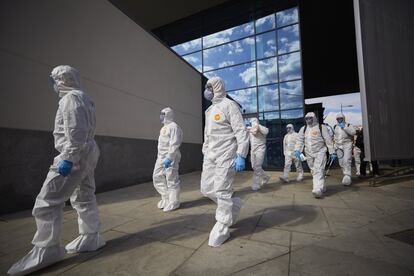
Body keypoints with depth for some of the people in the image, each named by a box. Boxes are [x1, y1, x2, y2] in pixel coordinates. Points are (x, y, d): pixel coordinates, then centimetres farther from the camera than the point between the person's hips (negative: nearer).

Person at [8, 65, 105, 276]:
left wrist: (68, 158, -23)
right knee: (84, 198, 13)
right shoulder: (85, 99, 21)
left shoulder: (71, 98, -9)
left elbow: (76, 132, -21)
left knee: (47, 201, -4)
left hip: (76, 155, -10)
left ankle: (46, 250, 4)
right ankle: (90, 239, 22)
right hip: (87, 153, 10)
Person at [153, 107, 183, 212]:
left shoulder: (173, 127, -11)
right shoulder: (164, 127, 20)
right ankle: (166, 197, 24)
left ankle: (173, 202, 9)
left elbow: (174, 144, -20)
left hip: (170, 157, -10)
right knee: (157, 177, 11)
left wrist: (169, 158, -26)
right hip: (161, 157, 10)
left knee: (172, 179, -3)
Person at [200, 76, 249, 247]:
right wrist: (205, 153, 20)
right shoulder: (210, 110, 19)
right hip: (210, 156, 8)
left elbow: (241, 132, -13)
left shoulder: (229, 105, -6)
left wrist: (241, 156, -21)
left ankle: (222, 229, 14)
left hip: (225, 155, -8)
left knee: (222, 191, -3)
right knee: (207, 189, 8)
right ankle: (233, 204, 32)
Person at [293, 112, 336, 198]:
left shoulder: (321, 127, -2)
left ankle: (318, 190, -14)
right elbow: (300, 140, 5)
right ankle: (322, 187, 27)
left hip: (320, 152, -5)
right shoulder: (303, 129, 9)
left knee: (318, 171, -13)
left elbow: (328, 140, -2)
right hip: (309, 154, 5)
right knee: (313, 171, 12)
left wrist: (332, 152, -4)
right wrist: (297, 150, -9)